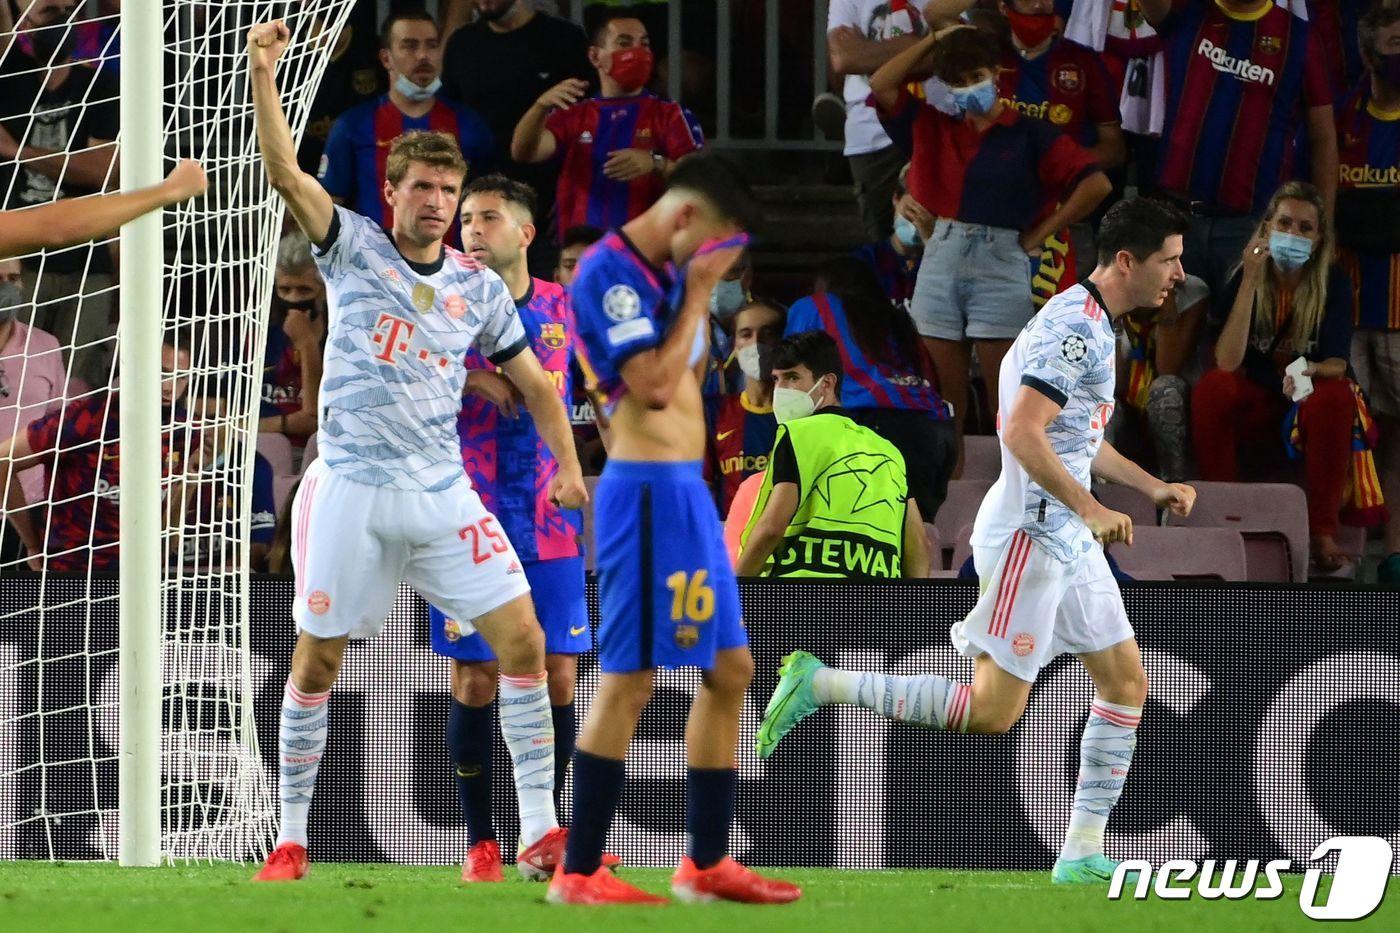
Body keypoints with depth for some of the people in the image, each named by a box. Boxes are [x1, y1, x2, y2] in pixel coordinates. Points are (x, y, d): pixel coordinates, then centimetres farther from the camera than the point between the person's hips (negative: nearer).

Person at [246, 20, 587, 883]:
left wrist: (568, 466, 5)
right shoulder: (353, 248, 2)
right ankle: (292, 838, 11)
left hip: (444, 495, 2)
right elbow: (286, 173, -12)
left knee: (523, 640, -7)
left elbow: (534, 380, 18)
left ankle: (541, 834, -3)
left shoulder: (480, 287, 9)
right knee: (317, 658, -1)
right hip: (350, 489, -2)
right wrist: (263, 74, -23)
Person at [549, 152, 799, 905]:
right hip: (647, 489, -10)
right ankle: (578, 872, -5)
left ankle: (706, 863, 19)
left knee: (730, 668, 12)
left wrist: (703, 293, 13)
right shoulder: (609, 270, -13)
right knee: (629, 678, -9)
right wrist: (698, 293, -14)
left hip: (689, 488, 10)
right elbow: (654, 384, -20)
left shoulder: (666, 272, 14)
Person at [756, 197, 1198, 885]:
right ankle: (820, 685, -2)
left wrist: (1153, 486, 21)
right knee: (993, 710, -10)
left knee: (1126, 682, 8)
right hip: (1029, 535, -10)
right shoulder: (1073, 326, -17)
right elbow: (1022, 433, -26)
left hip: (1069, 542, 10)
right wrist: (1090, 509, -26)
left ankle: (1083, 854, 11)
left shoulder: (1095, 326, 15)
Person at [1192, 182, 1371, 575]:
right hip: (1254, 415, 0)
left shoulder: (1332, 283, -5)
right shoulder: (1243, 279, -7)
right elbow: (1227, 362, -20)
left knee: (1336, 394, -33)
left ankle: (1323, 534, -32)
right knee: (1212, 387, -29)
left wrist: (1312, 372, -37)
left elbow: (1337, 364, -12)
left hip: (1310, 410, 0)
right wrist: (1250, 281, -24)